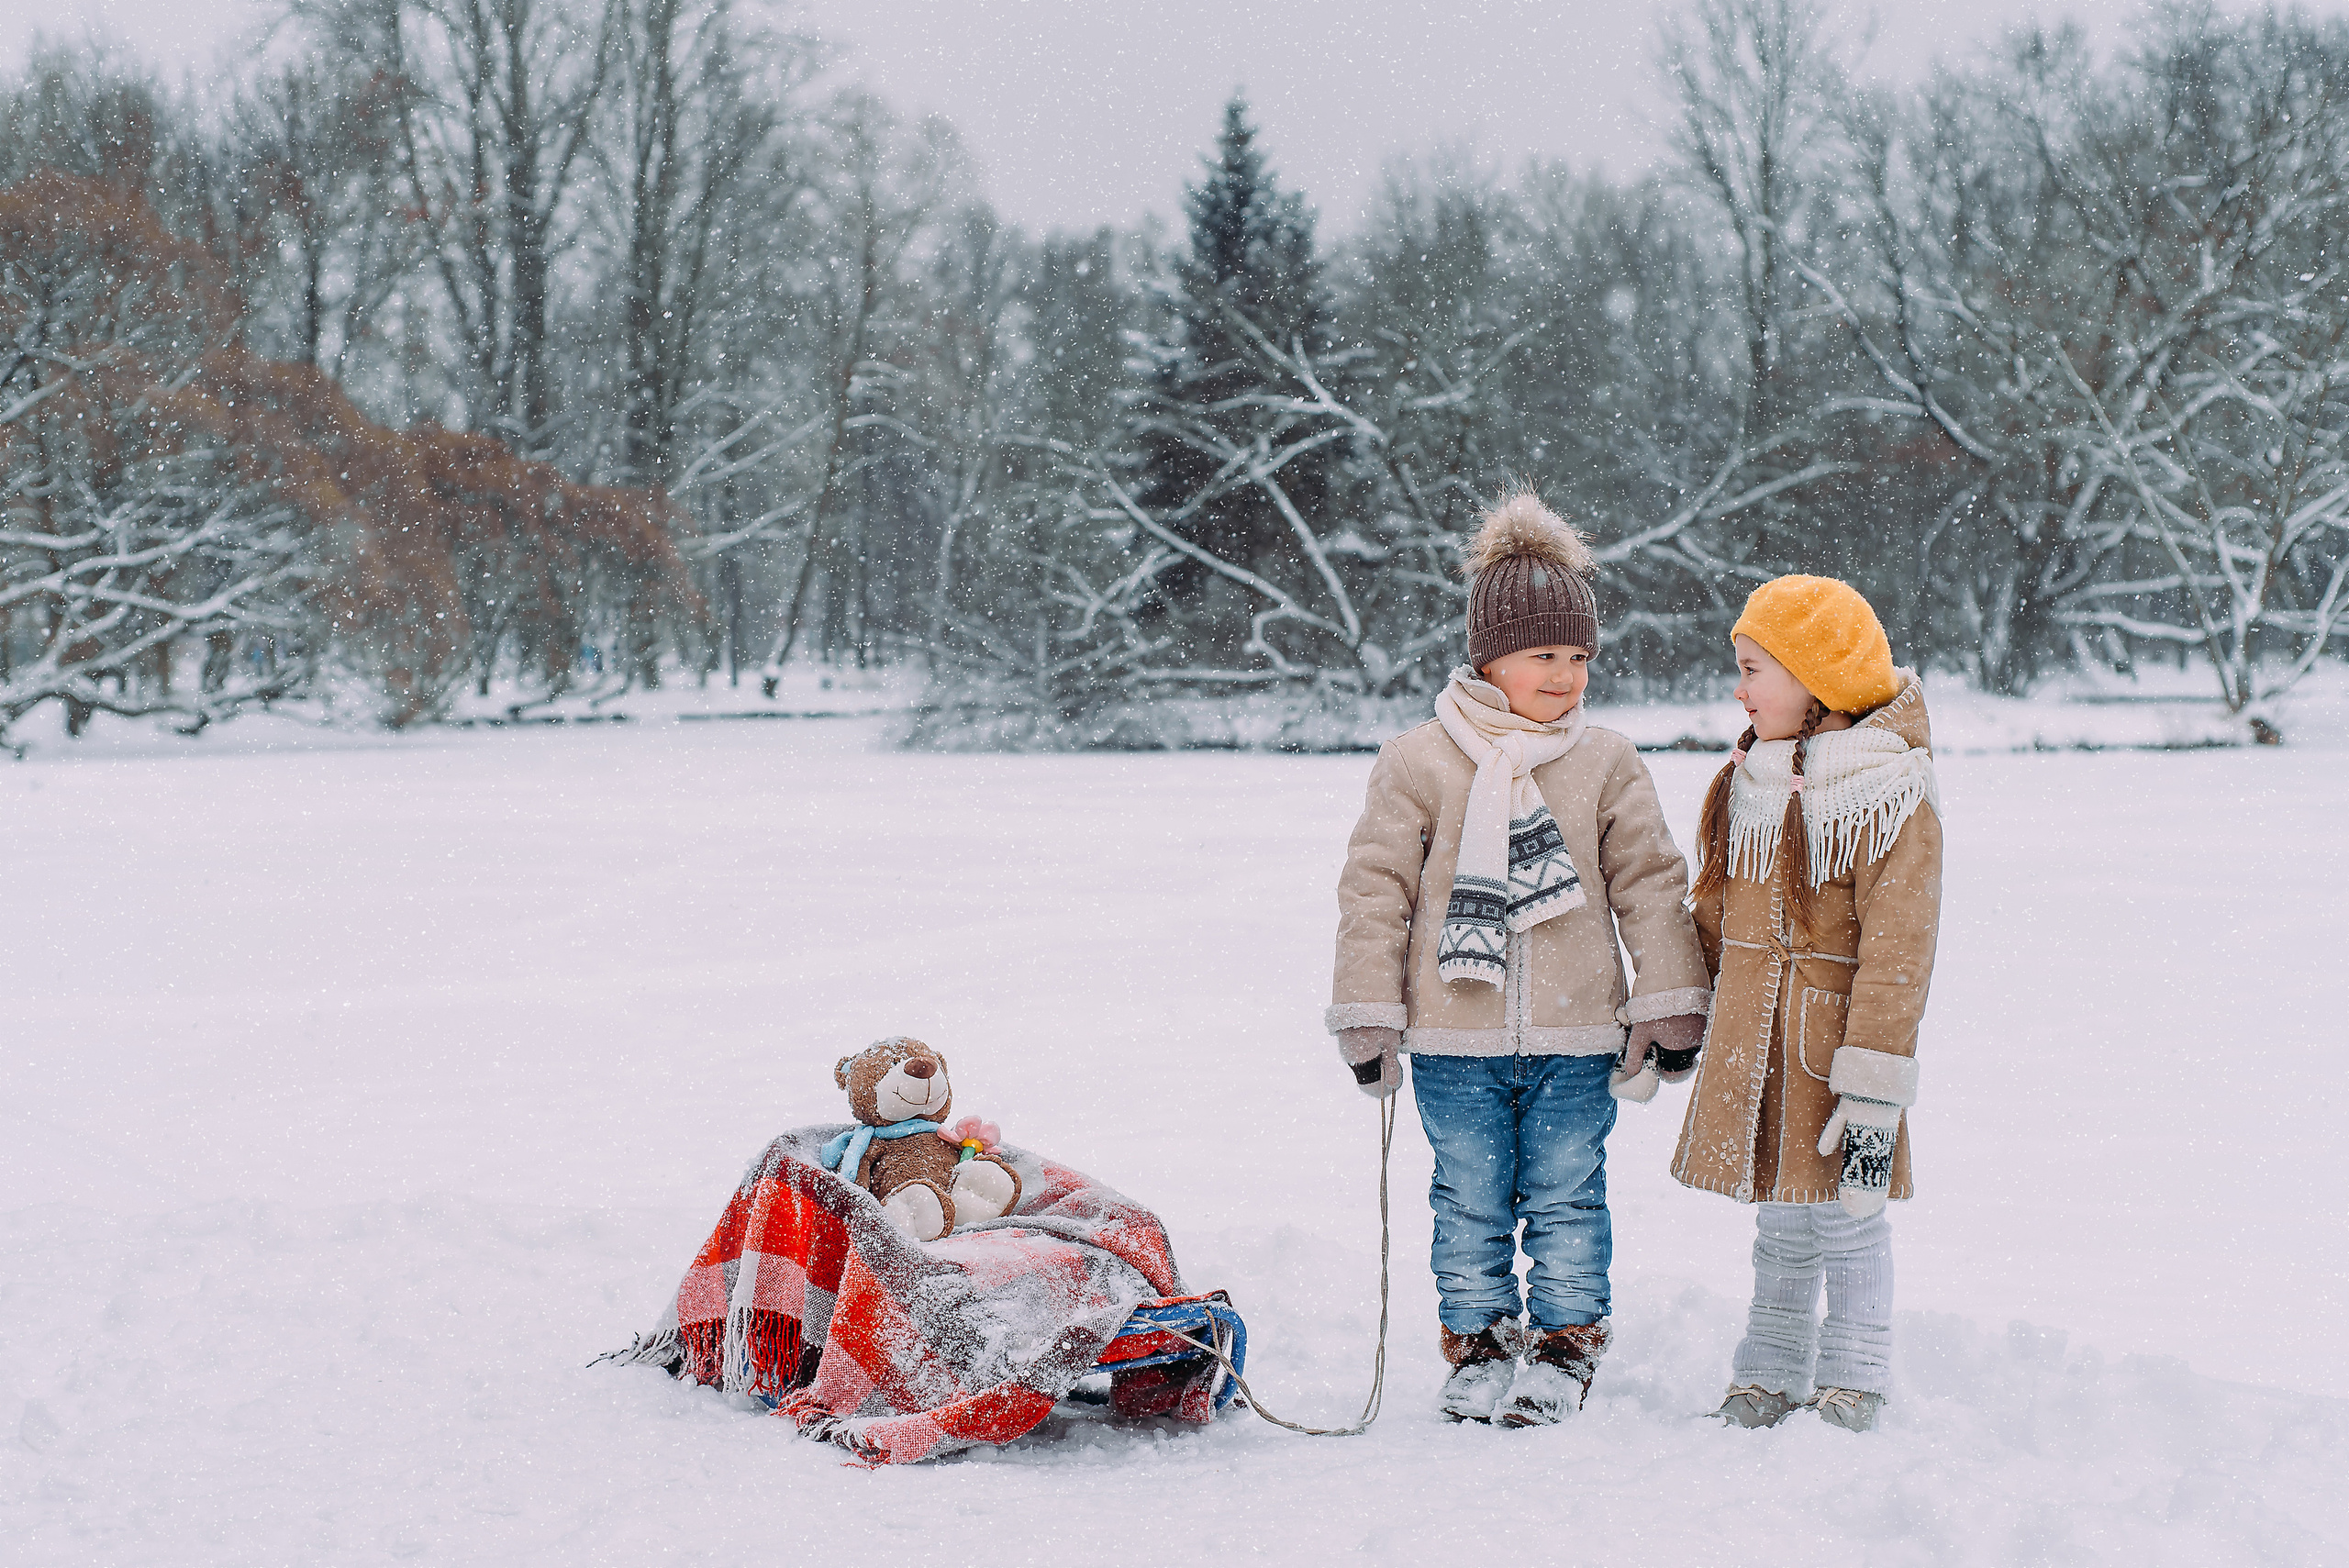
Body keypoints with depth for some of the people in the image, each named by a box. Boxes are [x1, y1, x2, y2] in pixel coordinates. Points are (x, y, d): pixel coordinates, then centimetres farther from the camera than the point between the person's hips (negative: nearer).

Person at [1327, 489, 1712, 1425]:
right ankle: (1478, 1343, 22)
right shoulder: (1419, 763, -3)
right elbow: (1375, 890, 0)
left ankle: (1565, 1346, 20)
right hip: (1454, 1040, -1)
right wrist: (1368, 1019, -1)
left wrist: (1672, 1007, 5)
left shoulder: (1606, 765, 3)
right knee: (1471, 1200, 8)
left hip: (1575, 1037, 1)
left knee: (1566, 1198, 7)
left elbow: (1650, 884, 8)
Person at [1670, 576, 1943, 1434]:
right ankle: (1770, 1378, 24)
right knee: (1778, 1220, 14)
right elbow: (1714, 912, 18)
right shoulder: (1743, 783, 7)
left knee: (1846, 1216, 3)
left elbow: (1897, 952, -17)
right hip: (1751, 1040, 6)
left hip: (1837, 1032, -6)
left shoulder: (1891, 794, -13)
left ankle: (1854, 1389, 15)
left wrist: (1874, 1092, -20)